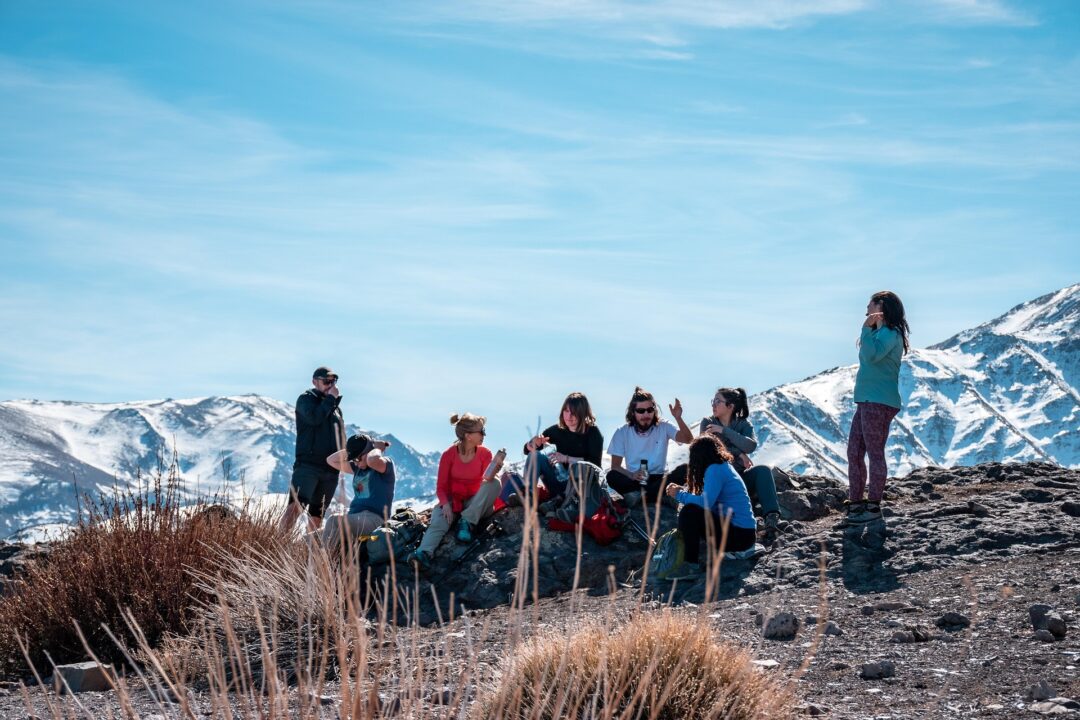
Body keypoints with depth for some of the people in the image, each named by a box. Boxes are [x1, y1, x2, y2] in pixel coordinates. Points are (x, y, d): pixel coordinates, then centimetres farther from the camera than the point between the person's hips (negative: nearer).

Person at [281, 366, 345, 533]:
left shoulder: (335, 407, 23)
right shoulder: (306, 399, 3)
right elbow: (314, 418, -18)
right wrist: (331, 399, -10)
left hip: (331, 468, 7)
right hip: (308, 464, -7)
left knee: (317, 513, 10)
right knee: (296, 506, -21)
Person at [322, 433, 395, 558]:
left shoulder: (386, 464, 2)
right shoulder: (358, 468, 26)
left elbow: (372, 461, -22)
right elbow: (331, 460, 30)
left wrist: (377, 448, -1)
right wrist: (349, 450, 18)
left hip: (375, 518, -8)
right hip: (354, 516, 8)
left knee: (335, 522, -35)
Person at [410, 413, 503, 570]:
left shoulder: (485, 454, -3)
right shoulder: (449, 455, -8)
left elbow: (486, 481, -10)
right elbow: (441, 487, -5)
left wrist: (492, 472, -32)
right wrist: (445, 504, -24)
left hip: (475, 504, 2)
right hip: (452, 501, -2)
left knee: (494, 483, -26)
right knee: (439, 522, -33)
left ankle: (467, 524, -26)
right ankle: (424, 553, -58)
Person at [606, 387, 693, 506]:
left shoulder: (663, 427, 0)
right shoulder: (622, 433, 1)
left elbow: (688, 440, -14)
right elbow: (615, 466, -2)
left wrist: (678, 418, -31)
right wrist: (631, 475, -22)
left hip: (659, 479, 0)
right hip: (634, 480, 0)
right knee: (612, 476, -30)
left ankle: (637, 495, -29)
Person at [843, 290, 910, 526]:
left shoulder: (890, 333, -9)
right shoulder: (880, 333, 22)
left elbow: (872, 354, -26)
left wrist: (867, 327, -19)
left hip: (879, 402, -10)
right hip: (866, 401, 10)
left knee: (875, 453, -7)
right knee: (854, 453, 7)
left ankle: (873, 507, -5)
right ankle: (855, 505, 10)